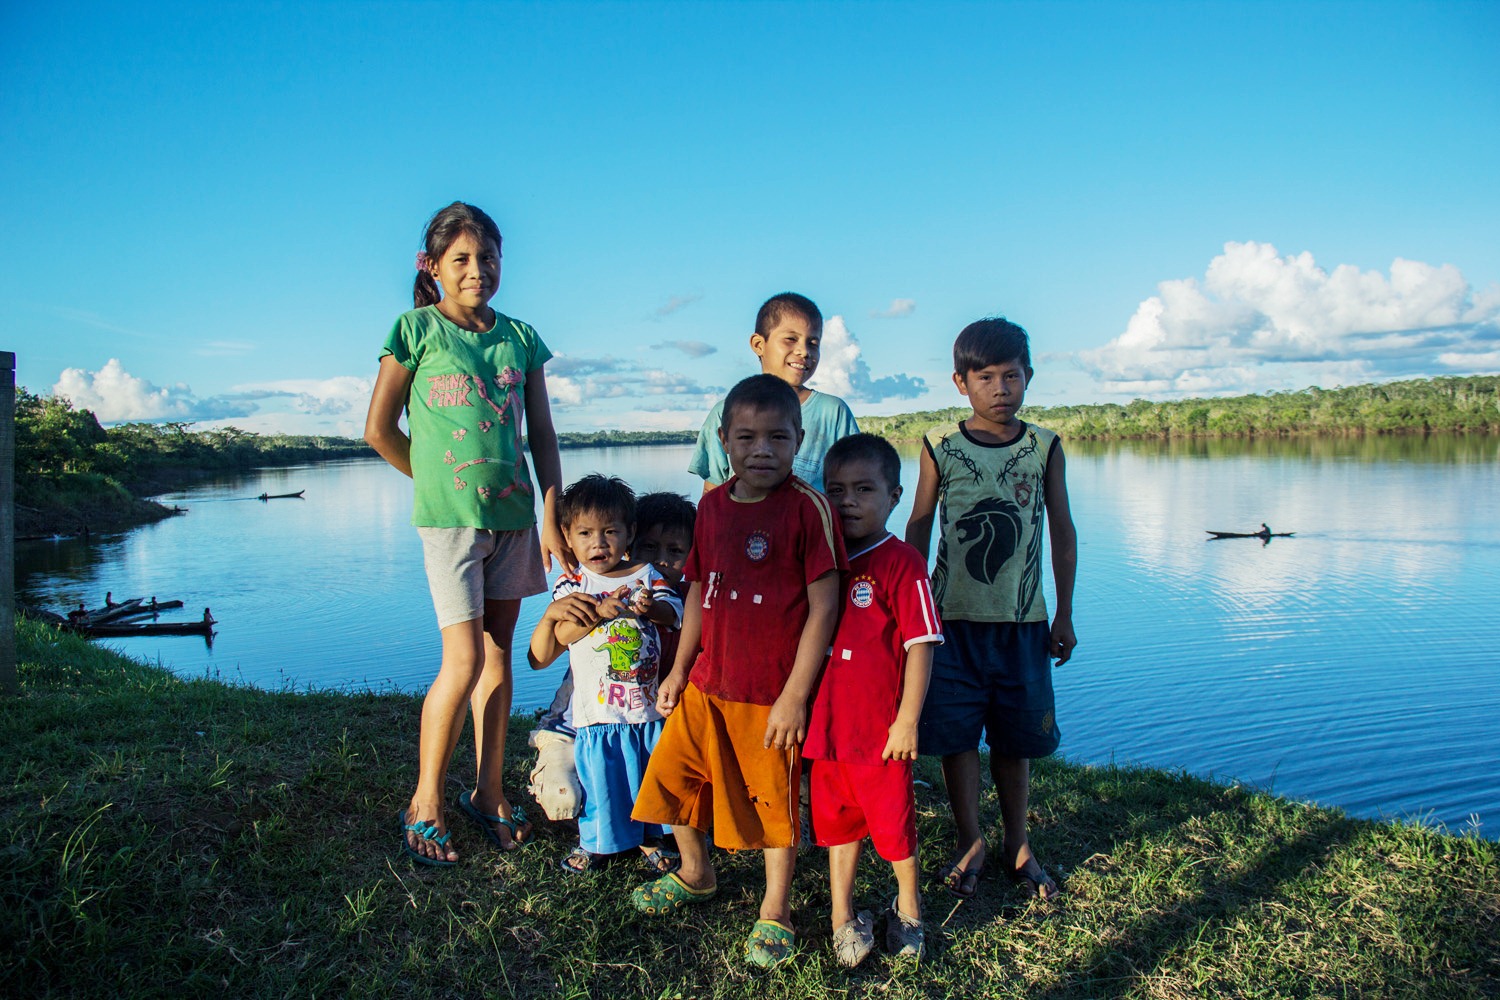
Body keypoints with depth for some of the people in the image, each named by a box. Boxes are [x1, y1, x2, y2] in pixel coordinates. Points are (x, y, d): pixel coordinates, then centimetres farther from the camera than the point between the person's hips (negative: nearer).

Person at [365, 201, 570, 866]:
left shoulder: (520, 338, 9)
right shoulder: (417, 329, -1)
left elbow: (542, 436, 8)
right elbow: (380, 429, 2)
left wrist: (551, 515, 1)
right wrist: (439, 481, 8)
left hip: (513, 513, 4)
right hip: (449, 515, -4)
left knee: (498, 654, 9)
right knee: (463, 660, -7)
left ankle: (488, 792, 22)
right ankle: (425, 802, 12)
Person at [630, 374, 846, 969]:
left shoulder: (807, 507, -14)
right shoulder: (712, 506, 4)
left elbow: (823, 606, -14)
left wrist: (795, 695, -15)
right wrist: (679, 670, 13)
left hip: (773, 694, -6)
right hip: (706, 685, 6)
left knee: (774, 801, 9)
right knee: (673, 777, 17)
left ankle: (775, 911, 32)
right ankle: (695, 875, 44)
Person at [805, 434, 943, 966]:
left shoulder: (901, 562, -12)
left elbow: (920, 645, -13)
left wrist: (907, 721, -14)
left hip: (881, 728, -5)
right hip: (827, 723, 5)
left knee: (893, 823, 12)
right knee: (837, 821, 18)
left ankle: (908, 907, 37)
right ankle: (843, 917, 35)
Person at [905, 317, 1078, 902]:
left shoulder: (1044, 447, 1)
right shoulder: (940, 446, -2)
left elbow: (1062, 532, 7)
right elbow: (918, 528, 4)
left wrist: (1064, 616, 7)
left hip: (1022, 619, 1)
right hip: (954, 617, -1)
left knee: (1015, 738, 10)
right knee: (956, 734, 4)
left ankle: (1017, 845, 28)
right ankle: (970, 844, 22)